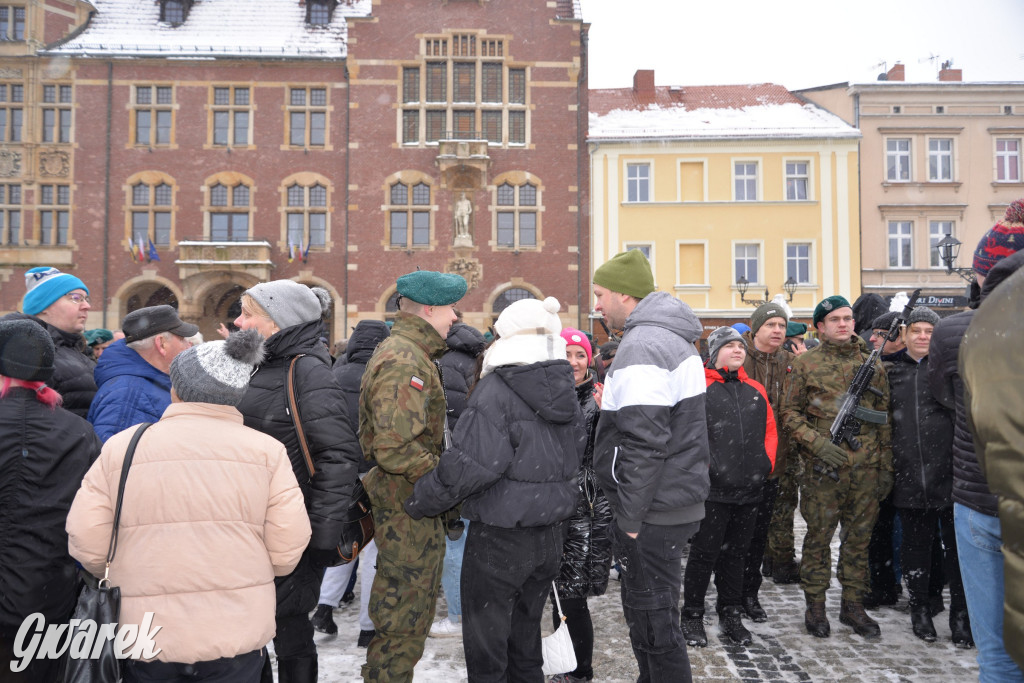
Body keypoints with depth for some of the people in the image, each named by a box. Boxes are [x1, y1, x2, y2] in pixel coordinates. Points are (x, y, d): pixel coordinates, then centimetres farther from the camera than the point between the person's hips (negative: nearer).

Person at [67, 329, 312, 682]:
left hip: (146, 633, 1)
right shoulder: (267, 450, -5)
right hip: (237, 632, 0)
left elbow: (86, 544, -4)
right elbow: (287, 548, -8)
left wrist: (121, 579, 17)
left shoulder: (120, 447, -3)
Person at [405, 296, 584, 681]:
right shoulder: (565, 391, 5)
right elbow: (574, 457, 14)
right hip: (551, 533, 7)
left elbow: (469, 465, -24)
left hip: (500, 536, -7)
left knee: (486, 641, 9)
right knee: (526, 636, 21)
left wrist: (420, 502, -13)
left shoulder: (496, 390, -18)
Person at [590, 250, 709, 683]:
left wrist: (630, 517, -18)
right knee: (650, 612, 21)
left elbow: (644, 444, -25)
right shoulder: (675, 338, 14)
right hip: (676, 501, 10)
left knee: (652, 620, 1)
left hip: (652, 513, -10)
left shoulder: (642, 346, -19)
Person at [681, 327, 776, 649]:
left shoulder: (756, 389, 15)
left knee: (737, 553, 16)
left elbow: (770, 429, 18)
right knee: (705, 553, 2)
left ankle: (731, 615, 30)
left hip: (750, 489, 6)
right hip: (713, 488, -5)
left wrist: (767, 462, 5)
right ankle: (692, 616, 17)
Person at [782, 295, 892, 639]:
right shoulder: (806, 363, 1)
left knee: (859, 537, 11)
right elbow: (790, 413, 0)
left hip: (867, 468, 3)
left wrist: (886, 466, 8)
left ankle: (853, 604, 25)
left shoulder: (872, 364, 10)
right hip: (823, 468, -3)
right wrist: (818, 443, -14)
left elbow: (884, 418, 12)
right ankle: (815, 606, 18)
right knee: (818, 537, 4)